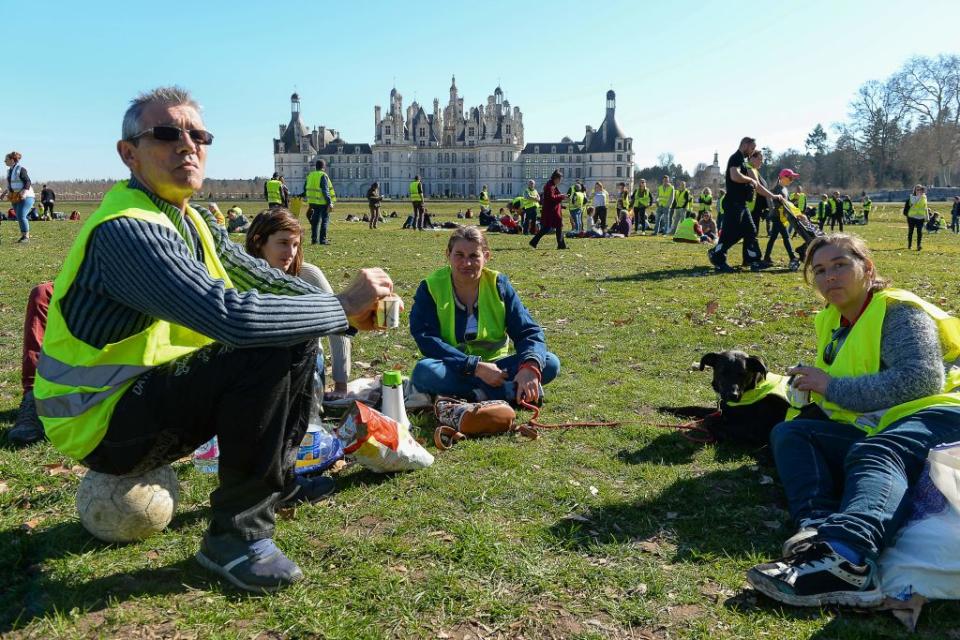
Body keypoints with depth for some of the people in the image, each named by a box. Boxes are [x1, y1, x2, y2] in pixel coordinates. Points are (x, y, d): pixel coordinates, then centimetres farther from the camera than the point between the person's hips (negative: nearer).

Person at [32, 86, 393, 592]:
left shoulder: (190, 220, 6)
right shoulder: (126, 231, -25)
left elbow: (262, 279, 9)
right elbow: (233, 315, -36)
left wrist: (345, 307, -7)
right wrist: (343, 305, -25)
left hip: (154, 387, 10)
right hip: (101, 422, -9)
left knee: (296, 335, 9)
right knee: (267, 354, -28)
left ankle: (277, 478, 24)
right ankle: (235, 535, -15)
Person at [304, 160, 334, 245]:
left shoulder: (310, 175, 11)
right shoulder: (323, 176, -12)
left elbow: (305, 188, 17)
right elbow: (325, 191, -18)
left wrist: (310, 199, 24)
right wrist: (330, 203, -17)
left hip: (313, 202, 7)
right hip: (322, 202, -7)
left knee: (315, 220, 14)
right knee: (325, 220, 1)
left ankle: (314, 239, 15)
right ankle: (323, 239, -1)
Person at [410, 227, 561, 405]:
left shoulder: (498, 284, -1)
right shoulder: (430, 288, -7)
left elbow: (528, 331, -7)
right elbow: (426, 340, -18)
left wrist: (530, 366, -29)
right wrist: (476, 367, -28)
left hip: (494, 367, 2)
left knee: (550, 363, -19)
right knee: (424, 371, -36)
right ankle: (512, 390, -30)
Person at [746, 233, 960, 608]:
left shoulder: (897, 311, -2)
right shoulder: (831, 322, 21)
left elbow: (922, 377, -18)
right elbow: (833, 399, 30)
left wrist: (832, 388, -14)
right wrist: (810, 387, 5)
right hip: (868, 431, 7)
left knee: (875, 456, -37)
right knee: (788, 433, -13)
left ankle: (847, 554, -69)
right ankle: (819, 526, -43)